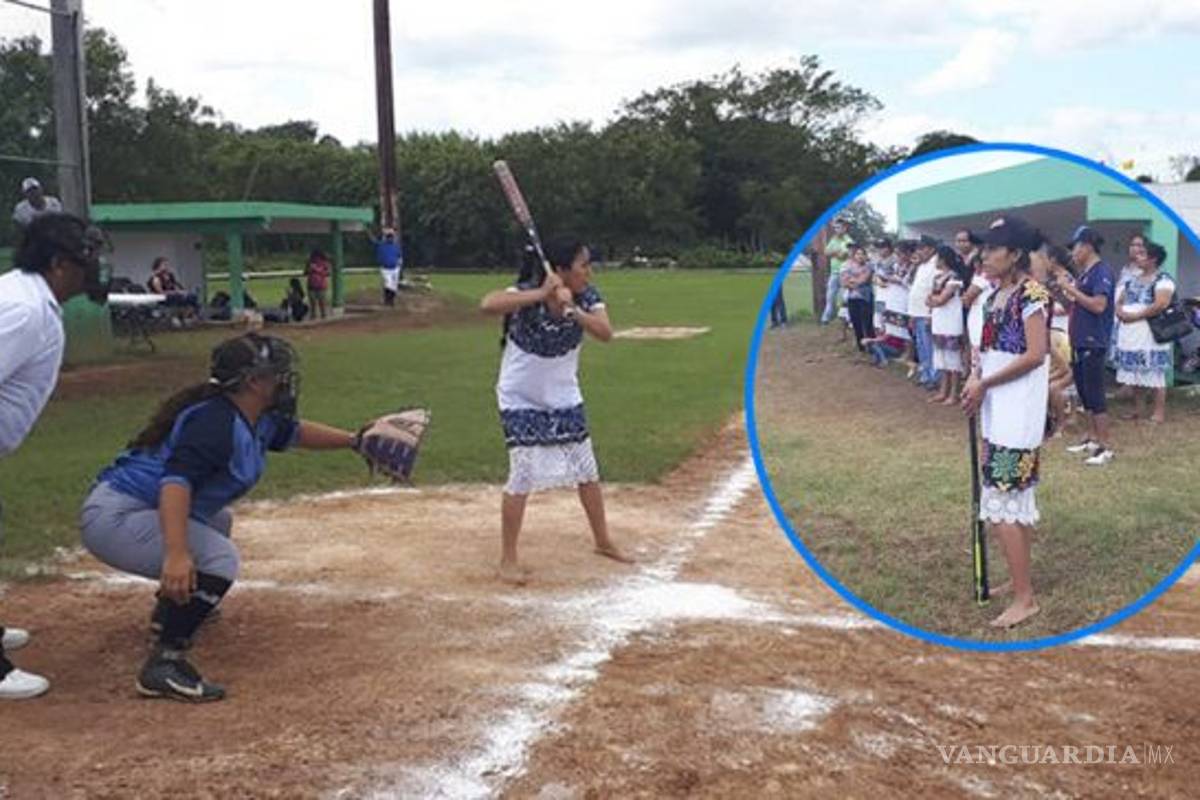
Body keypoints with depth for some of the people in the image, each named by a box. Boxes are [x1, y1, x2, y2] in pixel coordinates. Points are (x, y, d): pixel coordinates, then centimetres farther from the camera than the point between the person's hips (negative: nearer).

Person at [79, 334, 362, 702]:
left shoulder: (258, 420, 8)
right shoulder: (216, 422, -23)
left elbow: (294, 432, 29)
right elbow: (176, 480, -37)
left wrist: (353, 440, 27)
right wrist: (176, 554, -48)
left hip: (130, 510, 11)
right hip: (113, 519, -11)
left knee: (217, 521, 29)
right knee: (220, 559, -23)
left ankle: (172, 607, 40)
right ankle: (164, 663, -21)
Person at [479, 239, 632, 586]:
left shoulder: (586, 297, -10)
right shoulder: (527, 294, -23)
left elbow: (605, 333, -26)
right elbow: (487, 305, -42)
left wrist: (571, 310, -40)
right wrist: (540, 295, -44)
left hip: (564, 398, 5)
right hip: (521, 400, -5)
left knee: (587, 470, 12)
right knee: (523, 476, -10)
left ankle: (603, 541, 32)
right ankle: (508, 560, 4)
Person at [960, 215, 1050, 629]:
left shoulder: (1031, 294, -15)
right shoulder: (996, 294, 11)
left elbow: (1035, 355, -20)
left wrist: (983, 385, -15)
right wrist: (975, 378, -3)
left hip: (1018, 408, -9)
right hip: (996, 407, 9)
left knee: (1003, 500, -9)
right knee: (1016, 497, 15)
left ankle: (1025, 598, -3)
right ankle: (1019, 580, 26)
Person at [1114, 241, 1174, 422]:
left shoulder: (1162, 280, -9)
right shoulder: (1132, 279, 16)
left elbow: (1161, 304, -22)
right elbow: (1120, 301, 17)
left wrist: (1136, 315, -19)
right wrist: (1120, 312, -7)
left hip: (1150, 334, -8)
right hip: (1130, 334, 8)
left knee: (1155, 374, -5)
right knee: (1135, 373, 13)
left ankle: (1159, 412, 0)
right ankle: (1138, 409, 22)